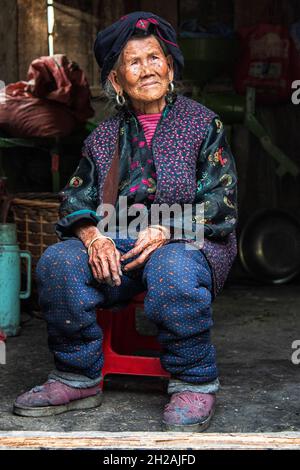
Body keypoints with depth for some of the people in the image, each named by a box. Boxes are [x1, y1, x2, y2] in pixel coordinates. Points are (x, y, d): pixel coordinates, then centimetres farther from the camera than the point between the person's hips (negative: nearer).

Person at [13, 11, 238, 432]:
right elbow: (77, 199, 10)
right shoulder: (105, 136, 16)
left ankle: (195, 385, -19)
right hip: (117, 244, 4)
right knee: (57, 263, -25)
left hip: (187, 241, -3)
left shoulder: (203, 123, 6)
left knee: (172, 272, -39)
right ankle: (79, 380, -10)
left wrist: (165, 231, -18)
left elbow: (219, 202, -2)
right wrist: (92, 236, -14)